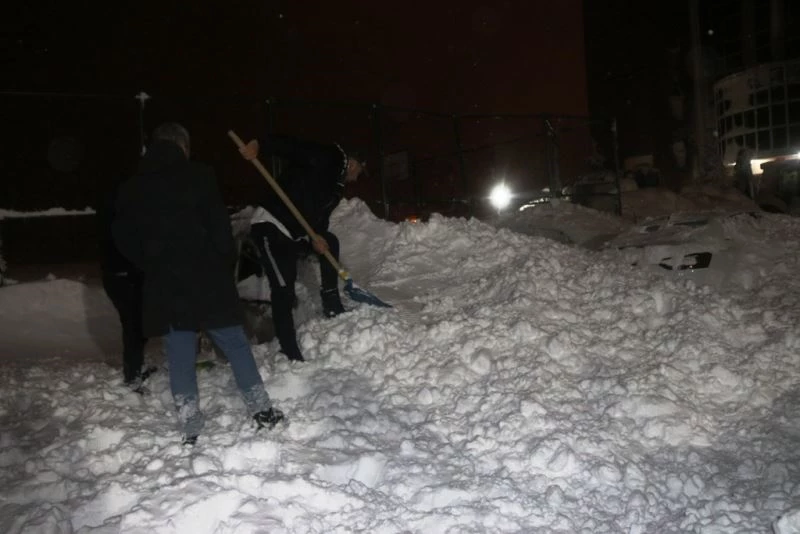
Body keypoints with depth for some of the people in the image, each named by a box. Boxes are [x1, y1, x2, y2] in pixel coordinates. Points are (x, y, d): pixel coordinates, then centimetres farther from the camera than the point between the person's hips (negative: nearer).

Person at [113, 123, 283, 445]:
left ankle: (190, 427, 11)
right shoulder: (198, 176, -6)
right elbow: (220, 226, -9)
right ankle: (262, 410, 13)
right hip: (207, 279, -3)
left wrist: (152, 267, 16)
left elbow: (124, 238, 9)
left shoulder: (132, 189, 7)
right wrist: (225, 265, 2)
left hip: (163, 285, 3)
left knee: (180, 356, 8)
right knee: (235, 343, 8)